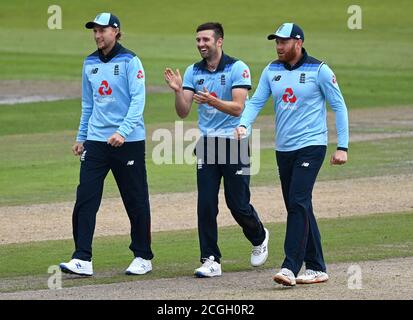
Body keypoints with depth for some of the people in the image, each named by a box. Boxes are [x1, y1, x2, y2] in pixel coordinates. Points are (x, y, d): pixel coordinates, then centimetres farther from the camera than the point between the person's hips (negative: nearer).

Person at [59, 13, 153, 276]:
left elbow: (138, 100, -12)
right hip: (96, 141, 5)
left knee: (136, 200, 4)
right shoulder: (90, 64, 12)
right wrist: (81, 137, 17)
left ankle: (143, 257, 16)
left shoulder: (130, 61, -6)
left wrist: (123, 131, -23)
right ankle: (82, 260, -8)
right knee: (85, 198, -6)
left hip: (129, 142, -5)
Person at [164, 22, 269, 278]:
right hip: (207, 143, 4)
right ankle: (211, 260, 1)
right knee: (206, 205, -4)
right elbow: (183, 112, 2)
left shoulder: (237, 68, -7)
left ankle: (259, 237, 30)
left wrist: (213, 101, -33)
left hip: (234, 142, -4)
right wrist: (178, 90, -17)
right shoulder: (193, 72, 7)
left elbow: (238, 108, -16)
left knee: (238, 204, -1)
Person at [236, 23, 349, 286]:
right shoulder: (272, 71, 9)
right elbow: (256, 102, 6)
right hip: (284, 149, 6)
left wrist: (342, 146, -7)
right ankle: (316, 268, 14)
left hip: (311, 146, -6)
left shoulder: (319, 71, -6)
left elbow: (339, 107, -3)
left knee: (299, 203, -17)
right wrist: (244, 125, -15)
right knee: (297, 208, 8)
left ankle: (290, 268, -22)